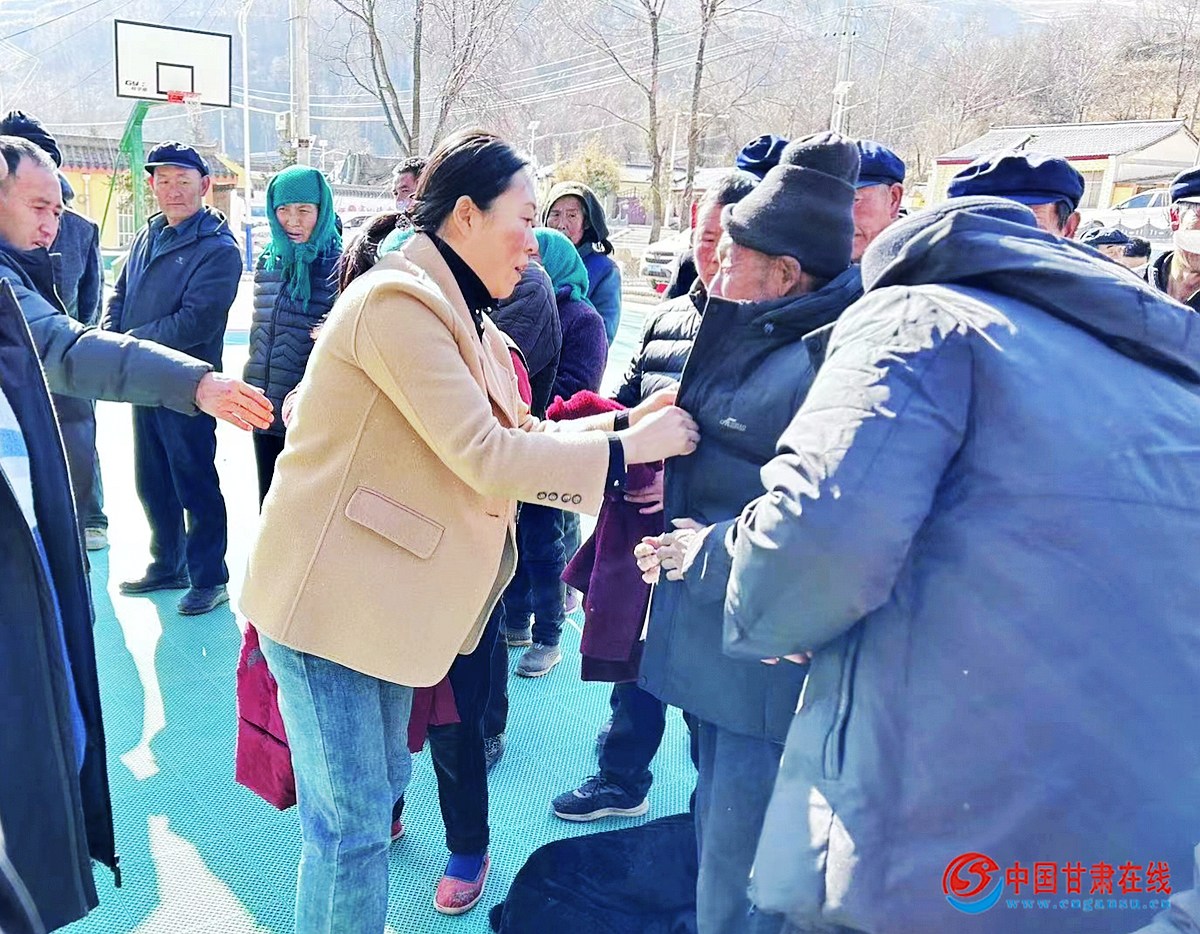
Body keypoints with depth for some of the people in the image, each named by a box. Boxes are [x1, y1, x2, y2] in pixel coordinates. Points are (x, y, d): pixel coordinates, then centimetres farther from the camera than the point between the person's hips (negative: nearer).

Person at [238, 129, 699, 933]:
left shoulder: (458, 315, 13)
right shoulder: (400, 299, -19)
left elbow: (520, 437, 9)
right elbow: (489, 458, -23)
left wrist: (626, 422, 0)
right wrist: (627, 447, -15)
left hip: (390, 590, 10)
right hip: (333, 593, -9)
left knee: (374, 789, 20)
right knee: (352, 821, 1)